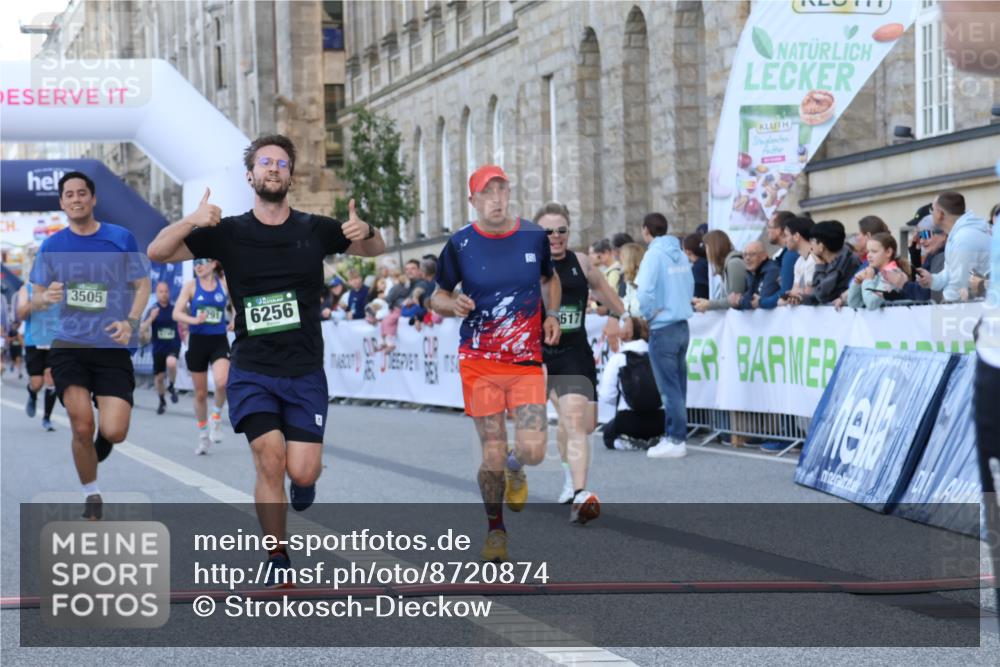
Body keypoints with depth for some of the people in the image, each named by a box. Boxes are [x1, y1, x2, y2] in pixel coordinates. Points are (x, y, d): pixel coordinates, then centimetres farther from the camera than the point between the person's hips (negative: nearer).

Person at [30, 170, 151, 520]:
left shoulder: (121, 238, 1)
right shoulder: (52, 246, 5)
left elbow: (142, 285, 7)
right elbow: (35, 302, 9)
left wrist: (130, 322, -10)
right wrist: (45, 297, -15)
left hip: (112, 348, -1)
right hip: (68, 347, 1)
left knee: (114, 432, -12)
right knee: (82, 427, -12)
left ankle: (102, 437, 27)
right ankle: (91, 496, 11)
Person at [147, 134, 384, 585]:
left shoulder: (315, 230, 2)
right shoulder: (228, 233, 0)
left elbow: (374, 251, 16)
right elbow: (157, 252, -5)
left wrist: (365, 232, -10)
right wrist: (191, 222, -25)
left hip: (305, 373, 1)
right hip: (251, 373, -1)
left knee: (302, 474, -7)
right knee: (271, 461, -16)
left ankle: (305, 479, 31)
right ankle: (277, 558, 2)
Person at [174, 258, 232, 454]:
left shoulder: (224, 284, 1)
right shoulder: (191, 285, -1)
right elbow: (176, 313, -7)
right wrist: (194, 320, -25)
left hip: (219, 341, 0)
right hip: (198, 341, 1)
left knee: (222, 383, -26)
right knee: (200, 393, 8)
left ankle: (216, 417, 2)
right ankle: (203, 436, 25)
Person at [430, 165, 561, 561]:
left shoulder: (534, 237, 2)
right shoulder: (460, 244, -3)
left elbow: (550, 278, 21)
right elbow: (438, 297, 6)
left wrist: (552, 314, 4)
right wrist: (451, 304, -17)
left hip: (527, 360, 1)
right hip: (479, 361, -1)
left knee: (532, 450, -10)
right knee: (492, 453, -2)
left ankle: (514, 468, 28)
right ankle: (495, 530, 21)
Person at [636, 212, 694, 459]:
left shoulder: (654, 255, -13)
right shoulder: (680, 255, 9)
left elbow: (645, 293, -22)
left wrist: (649, 314, -5)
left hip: (663, 329, -7)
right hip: (682, 326, 7)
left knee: (669, 387, -4)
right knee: (678, 385, 12)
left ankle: (676, 441, -2)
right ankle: (675, 435, 17)